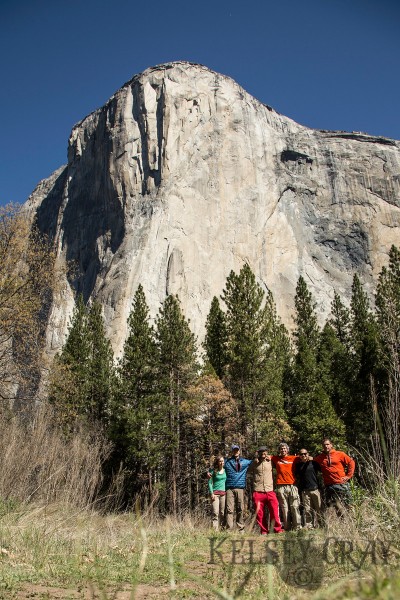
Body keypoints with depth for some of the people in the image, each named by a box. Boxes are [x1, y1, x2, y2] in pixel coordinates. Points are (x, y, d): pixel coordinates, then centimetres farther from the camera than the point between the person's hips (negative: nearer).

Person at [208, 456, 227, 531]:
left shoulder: (226, 471, 12)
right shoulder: (213, 471, 6)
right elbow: (210, 483, 3)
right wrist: (211, 493, -7)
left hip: (224, 493, 2)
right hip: (215, 493, -2)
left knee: (223, 512, -1)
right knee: (215, 512, -9)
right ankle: (215, 529, -9)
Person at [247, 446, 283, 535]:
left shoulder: (270, 462, 6)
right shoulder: (254, 463, 6)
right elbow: (249, 474, 15)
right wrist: (253, 482, 7)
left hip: (270, 491, 0)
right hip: (258, 492, 0)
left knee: (275, 511, -7)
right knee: (260, 513, 2)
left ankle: (278, 529, 4)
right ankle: (263, 531, 14)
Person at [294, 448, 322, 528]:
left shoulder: (313, 463, 6)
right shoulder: (298, 465, 11)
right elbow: (296, 476, 16)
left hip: (315, 489, -1)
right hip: (304, 490, 1)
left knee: (318, 508, 0)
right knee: (307, 509, -2)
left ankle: (318, 524, 9)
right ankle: (308, 526, 2)